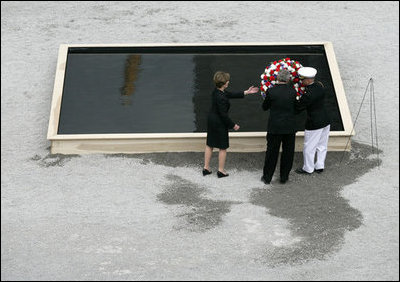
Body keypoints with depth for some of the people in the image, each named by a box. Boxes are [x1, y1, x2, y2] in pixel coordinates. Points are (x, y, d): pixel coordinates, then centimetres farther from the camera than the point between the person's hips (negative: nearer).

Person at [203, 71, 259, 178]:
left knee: (209, 145, 18)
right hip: (219, 124, -9)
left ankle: (206, 168, 26)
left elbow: (230, 95, 11)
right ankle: (221, 171, 18)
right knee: (223, 147, 8)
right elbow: (223, 115, -24)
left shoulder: (217, 91, -2)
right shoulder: (221, 98, -29)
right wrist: (233, 125, -12)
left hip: (211, 121, 9)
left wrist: (246, 92, 15)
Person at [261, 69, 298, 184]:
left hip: (274, 128, -1)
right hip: (290, 127, 1)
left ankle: (267, 177, 18)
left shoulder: (271, 91, -12)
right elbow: (295, 107, 5)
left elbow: (265, 107, 2)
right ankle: (284, 176, 21)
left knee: (272, 152, 10)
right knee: (288, 152, 14)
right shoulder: (293, 91, -8)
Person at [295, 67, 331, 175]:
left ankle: (308, 169, 24)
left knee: (309, 147, 10)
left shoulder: (308, 94, -26)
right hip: (325, 120, 8)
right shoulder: (320, 86, -3)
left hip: (314, 124, -8)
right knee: (322, 145, 20)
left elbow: (299, 108, -16)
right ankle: (320, 166, 32)